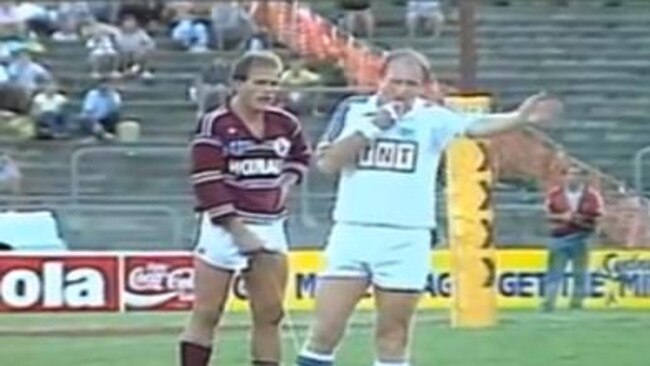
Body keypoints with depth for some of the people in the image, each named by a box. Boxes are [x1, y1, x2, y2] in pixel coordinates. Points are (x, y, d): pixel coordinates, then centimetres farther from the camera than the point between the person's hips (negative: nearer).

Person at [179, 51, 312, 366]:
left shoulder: (285, 124, 5)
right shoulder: (215, 126, -13)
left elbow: (301, 156, 26)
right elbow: (207, 184, -17)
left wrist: (284, 184, 6)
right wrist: (239, 231, -20)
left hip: (269, 229, 5)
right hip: (224, 227, -5)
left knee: (270, 316, 6)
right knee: (206, 315, -2)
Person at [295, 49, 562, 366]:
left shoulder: (431, 118, 0)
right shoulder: (354, 110, 3)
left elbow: (476, 126, -18)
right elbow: (326, 162, -7)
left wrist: (519, 118, -36)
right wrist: (372, 126, -14)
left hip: (406, 241, 0)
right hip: (352, 234, 0)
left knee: (393, 335, 6)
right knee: (325, 330, -3)